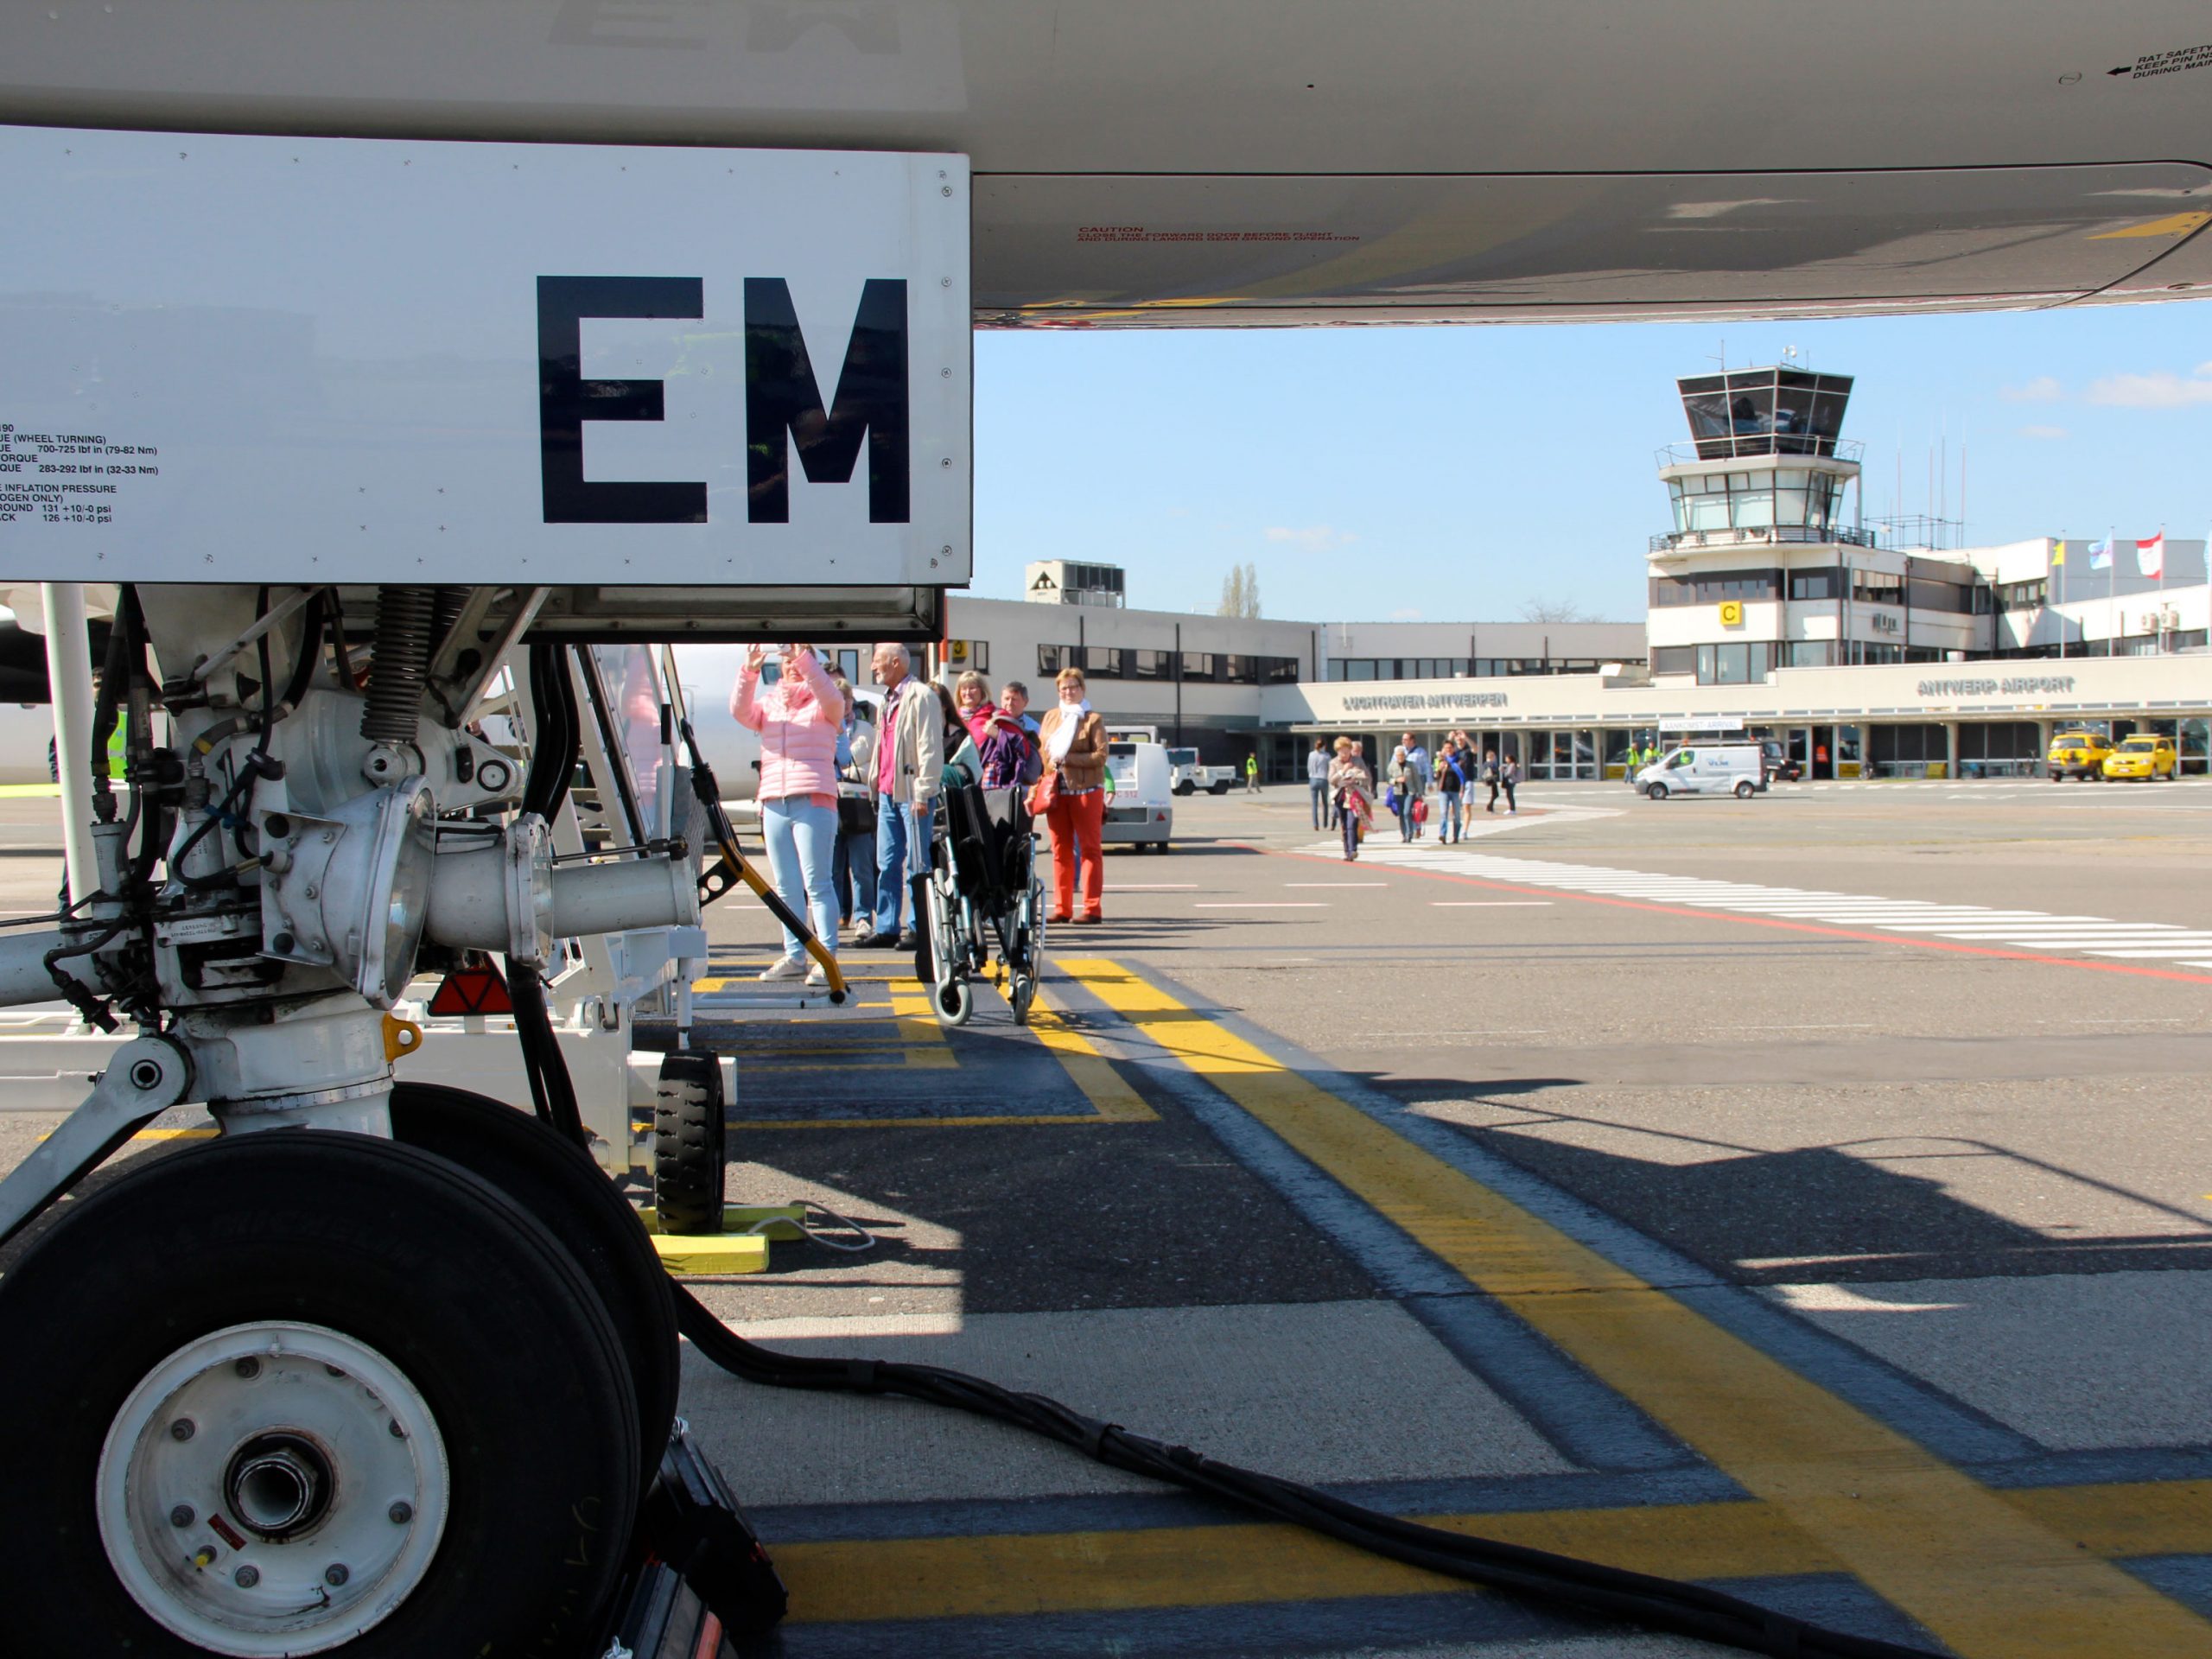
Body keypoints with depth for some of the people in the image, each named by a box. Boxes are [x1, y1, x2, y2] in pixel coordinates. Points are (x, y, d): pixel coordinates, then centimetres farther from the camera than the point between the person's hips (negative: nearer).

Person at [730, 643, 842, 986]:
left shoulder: (821, 704, 7)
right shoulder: (769, 703, 18)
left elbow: (831, 697, -16)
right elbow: (740, 712, 1)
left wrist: (804, 659, -24)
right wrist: (748, 672, -14)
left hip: (814, 802, -5)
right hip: (774, 803, 5)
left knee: (817, 883, -7)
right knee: (786, 887, 8)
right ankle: (794, 957, 14)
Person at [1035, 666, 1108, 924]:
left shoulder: (1093, 719, -2)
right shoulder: (1051, 717, 14)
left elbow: (1101, 756, -10)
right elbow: (1040, 750, 16)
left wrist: (1065, 758, -15)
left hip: (1086, 790, -5)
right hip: (1056, 791, 5)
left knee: (1090, 849, -1)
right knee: (1060, 851, 6)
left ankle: (1092, 908, -1)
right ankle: (1062, 908, 11)